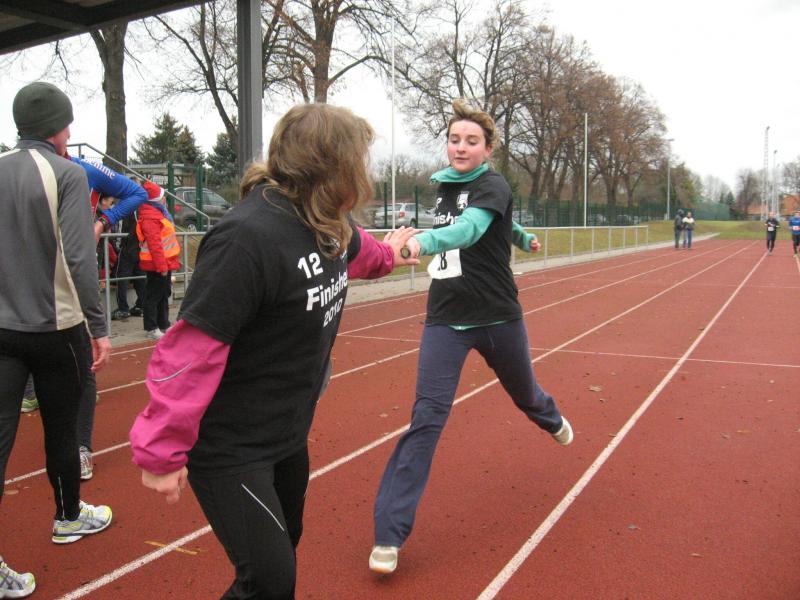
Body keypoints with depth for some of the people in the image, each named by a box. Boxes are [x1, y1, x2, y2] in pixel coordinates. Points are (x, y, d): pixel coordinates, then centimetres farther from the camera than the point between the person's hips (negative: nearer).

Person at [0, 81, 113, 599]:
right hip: (56, 328, -4)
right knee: (61, 428, 14)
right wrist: (98, 327, -11)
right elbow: (79, 258, -16)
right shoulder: (66, 174, -10)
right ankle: (70, 517, 35)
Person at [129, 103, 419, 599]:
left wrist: (386, 254, 45)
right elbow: (191, 350, -28)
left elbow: (354, 250, 25)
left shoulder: (330, 226, -1)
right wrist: (161, 453, -22)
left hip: (289, 436, 9)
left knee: (284, 548, 23)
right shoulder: (250, 236, -29)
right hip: (230, 450, -9)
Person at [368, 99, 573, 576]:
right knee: (427, 418, -11)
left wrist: (421, 242, -55)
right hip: (445, 320, 3)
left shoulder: (493, 187, -13)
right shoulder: (444, 188, 6)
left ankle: (552, 420, 63)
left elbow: (470, 228, -35)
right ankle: (389, 533, -8)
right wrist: (521, 236, 42)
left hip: (498, 318, -3)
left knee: (524, 394, 23)